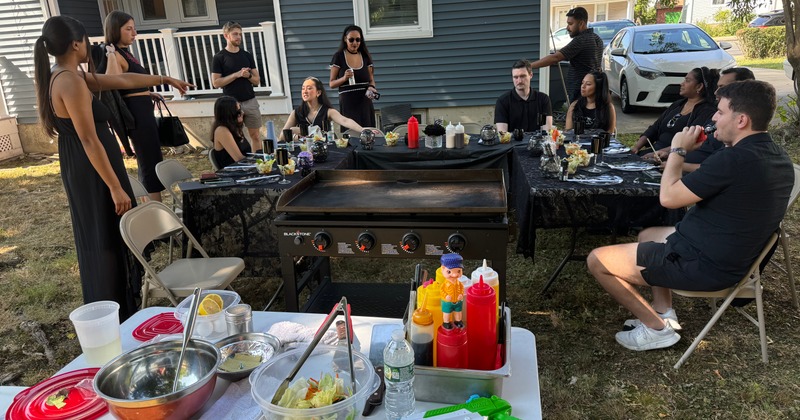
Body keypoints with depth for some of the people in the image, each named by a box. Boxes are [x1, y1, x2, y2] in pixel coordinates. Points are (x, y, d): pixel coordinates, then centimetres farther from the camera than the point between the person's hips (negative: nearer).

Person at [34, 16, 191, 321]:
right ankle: (118, 319, 11)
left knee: (97, 244, 19)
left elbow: (124, 80, 19)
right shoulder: (72, 81, -21)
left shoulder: (62, 78, 10)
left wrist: (165, 79, 27)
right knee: (110, 245, 0)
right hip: (94, 175, -10)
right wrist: (116, 188, -22)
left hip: (81, 172, 10)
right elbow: (89, 140, -24)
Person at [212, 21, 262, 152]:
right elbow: (216, 83, -8)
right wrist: (237, 74, -15)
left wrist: (248, 75, -11)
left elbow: (257, 80, 11)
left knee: (255, 136, 7)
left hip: (251, 102, 4)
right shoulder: (219, 58, -1)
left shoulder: (247, 55, 10)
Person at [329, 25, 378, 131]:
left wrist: (371, 88, -6)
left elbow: (371, 80, 15)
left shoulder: (365, 56, 10)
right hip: (348, 103, -3)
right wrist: (344, 78, -19)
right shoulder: (338, 56, 0)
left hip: (365, 103, 3)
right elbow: (331, 84, -1)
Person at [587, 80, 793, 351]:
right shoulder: (779, 159, 3)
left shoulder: (734, 159, -28)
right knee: (647, 235, 32)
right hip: (735, 257, 10)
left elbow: (668, 198, -22)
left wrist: (678, 150, -8)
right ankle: (663, 311, 24)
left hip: (704, 265, -10)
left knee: (597, 260, -5)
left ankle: (657, 328, 6)